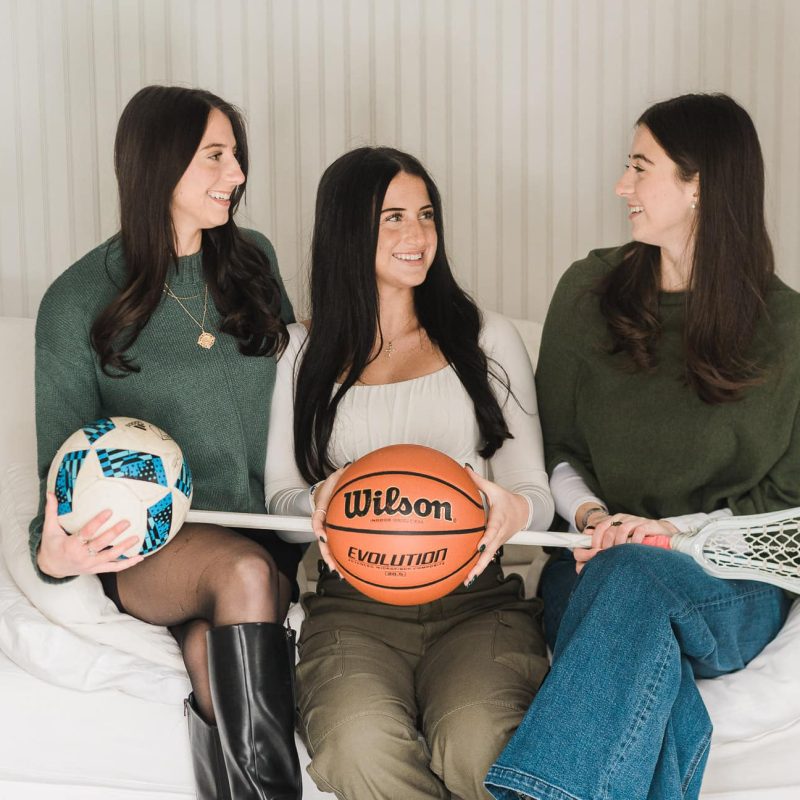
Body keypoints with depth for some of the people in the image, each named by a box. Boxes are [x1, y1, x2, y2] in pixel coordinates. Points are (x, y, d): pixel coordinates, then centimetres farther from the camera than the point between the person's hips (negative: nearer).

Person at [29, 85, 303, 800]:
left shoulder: (253, 259, 9)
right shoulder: (79, 300, -3)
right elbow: (65, 459, -1)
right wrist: (56, 553, -22)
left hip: (270, 532, 4)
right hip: (152, 547, -3)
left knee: (212, 645, -30)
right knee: (242, 572, -35)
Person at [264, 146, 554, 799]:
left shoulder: (488, 340, 15)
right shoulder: (303, 352, 15)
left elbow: (535, 491, 11)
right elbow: (280, 492, 14)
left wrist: (512, 510, -14)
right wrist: (321, 501, -11)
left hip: (476, 597, 0)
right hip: (352, 601, 1)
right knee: (358, 748, -33)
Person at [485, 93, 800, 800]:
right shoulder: (589, 290, 8)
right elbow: (553, 444, 14)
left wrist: (672, 529, -11)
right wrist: (590, 515, -7)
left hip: (731, 586, -2)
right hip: (596, 564, 2)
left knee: (636, 576, -39)